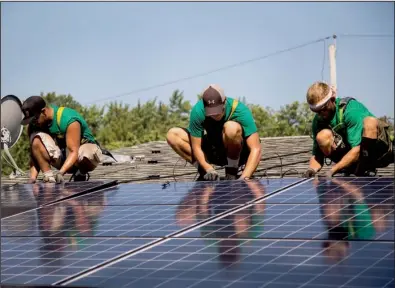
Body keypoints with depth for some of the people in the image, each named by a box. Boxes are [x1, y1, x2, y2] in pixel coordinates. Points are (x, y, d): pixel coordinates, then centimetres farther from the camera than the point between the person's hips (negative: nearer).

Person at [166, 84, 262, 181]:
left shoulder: (240, 110, -28)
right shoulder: (198, 111, -22)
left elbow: (256, 149, -32)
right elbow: (196, 147, -17)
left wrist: (244, 177, -43)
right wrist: (209, 169, -34)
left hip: (238, 153, -3)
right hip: (214, 151, 3)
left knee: (232, 127, -36)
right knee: (172, 135, -14)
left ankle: (232, 175, -17)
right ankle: (206, 173, -11)